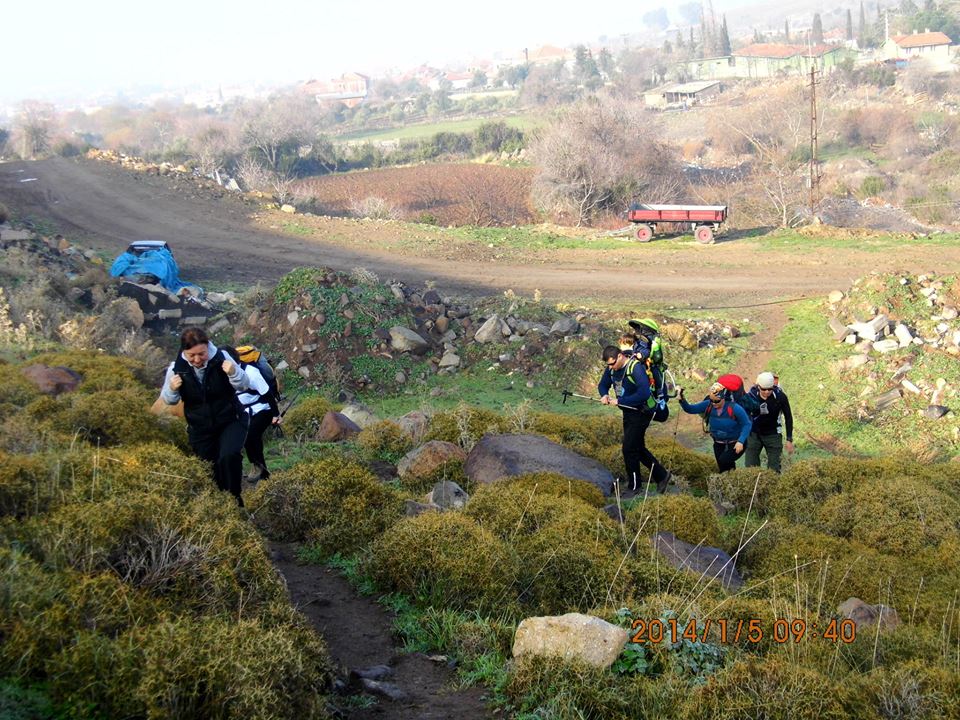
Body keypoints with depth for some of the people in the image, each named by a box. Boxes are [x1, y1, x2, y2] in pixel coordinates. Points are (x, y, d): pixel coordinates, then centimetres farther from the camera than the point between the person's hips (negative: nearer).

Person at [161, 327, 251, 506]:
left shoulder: (221, 358, -20)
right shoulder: (177, 367, -15)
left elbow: (244, 386, -11)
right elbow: (168, 400, -1)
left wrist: (234, 374, -33)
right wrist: (172, 389, -25)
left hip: (231, 421, -2)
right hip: (200, 429, 3)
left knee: (229, 456, -29)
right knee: (210, 471, 14)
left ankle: (234, 497, -8)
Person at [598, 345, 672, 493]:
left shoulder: (635, 367, -25)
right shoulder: (612, 368, -1)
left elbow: (644, 393, -33)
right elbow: (603, 384, 11)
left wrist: (619, 401, -29)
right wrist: (604, 395, -13)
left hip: (641, 413, -9)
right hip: (628, 412, 9)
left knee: (629, 449, -6)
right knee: (638, 448, 17)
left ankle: (634, 487, 6)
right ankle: (661, 475, 31)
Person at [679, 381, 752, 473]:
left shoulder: (734, 408, -24)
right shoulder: (708, 405, -12)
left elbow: (747, 424, -17)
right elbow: (690, 409, -11)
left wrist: (740, 441, -28)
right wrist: (682, 400, -31)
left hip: (735, 444, -5)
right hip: (719, 444, 5)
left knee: (723, 461, -27)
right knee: (722, 469, 11)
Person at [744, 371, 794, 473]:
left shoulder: (780, 396, -16)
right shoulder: (751, 395, -15)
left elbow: (788, 417, -3)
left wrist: (789, 440, -2)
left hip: (773, 435, -1)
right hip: (754, 434, 1)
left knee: (774, 469, 1)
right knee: (750, 467, -2)